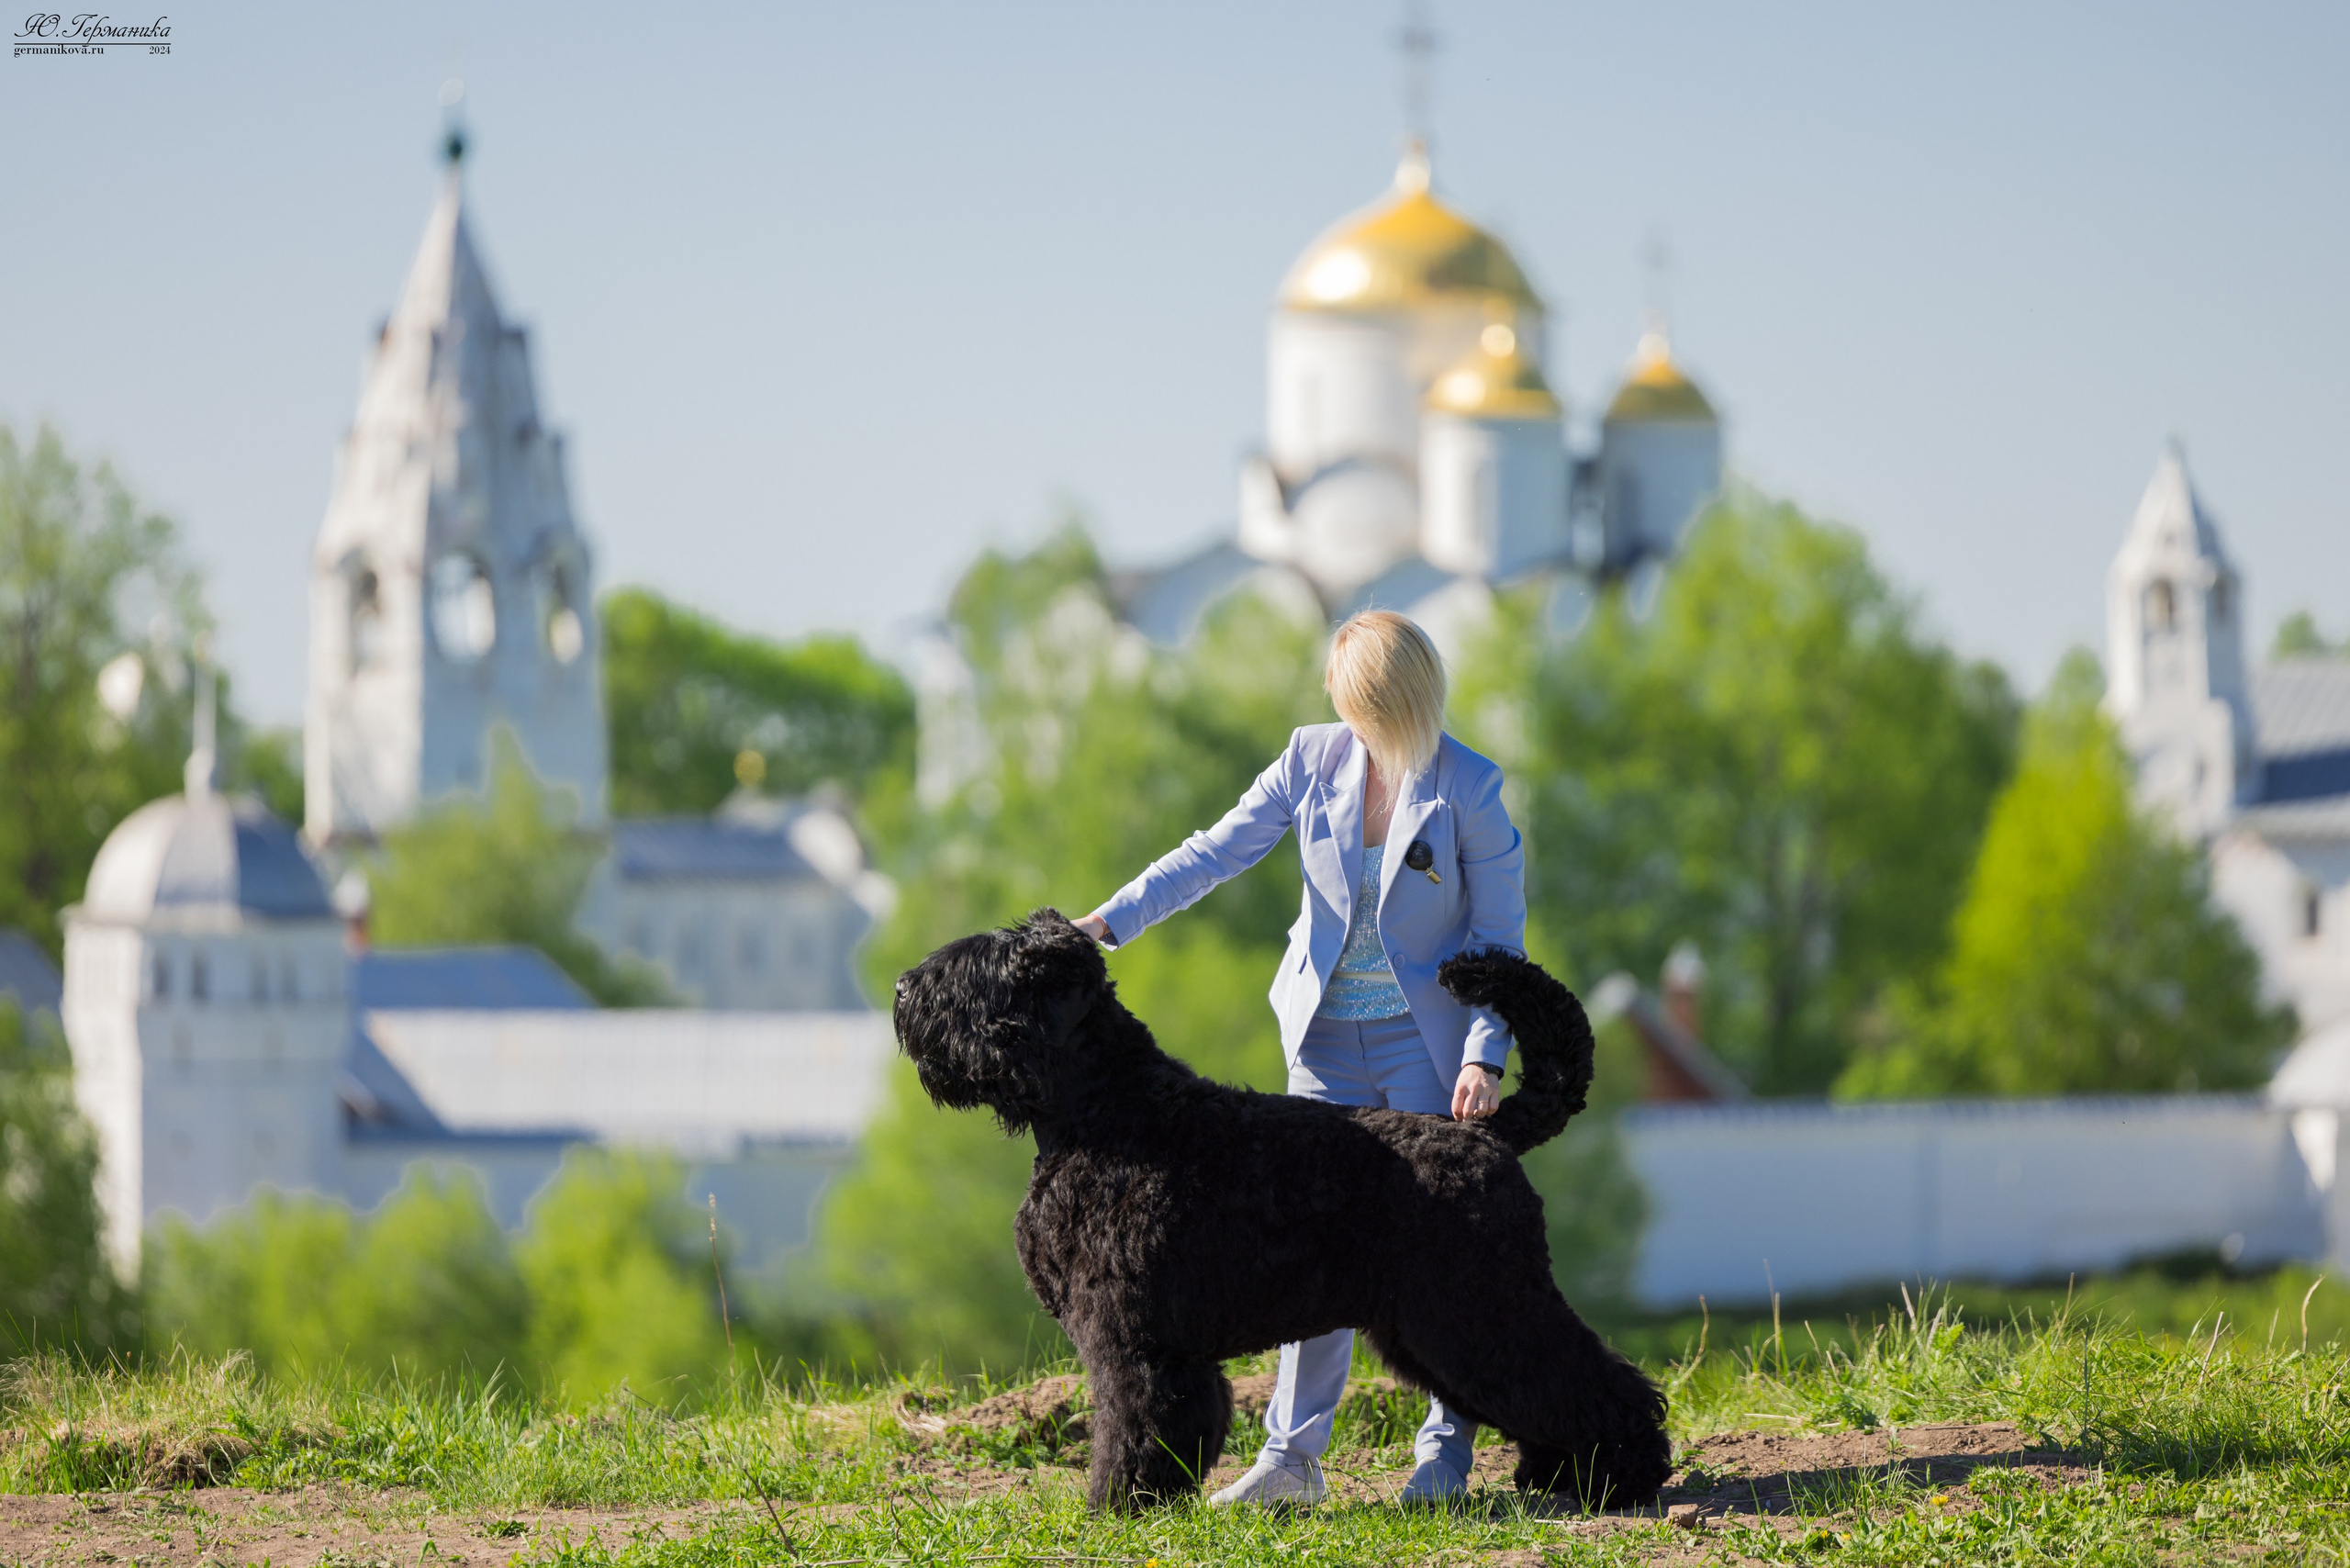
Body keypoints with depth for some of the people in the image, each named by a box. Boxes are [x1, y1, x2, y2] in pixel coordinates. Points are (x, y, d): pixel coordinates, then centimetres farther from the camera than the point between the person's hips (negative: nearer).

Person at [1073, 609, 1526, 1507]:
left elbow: (1499, 936, -6)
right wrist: (1107, 922, -12)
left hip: (1424, 1040, -3)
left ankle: (1448, 1449, 11)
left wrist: (1484, 1055, -15)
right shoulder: (1314, 759, -1)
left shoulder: (1467, 789, -10)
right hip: (1327, 1034, 3)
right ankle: (1292, 1457, 2)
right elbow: (1216, 851, -2)